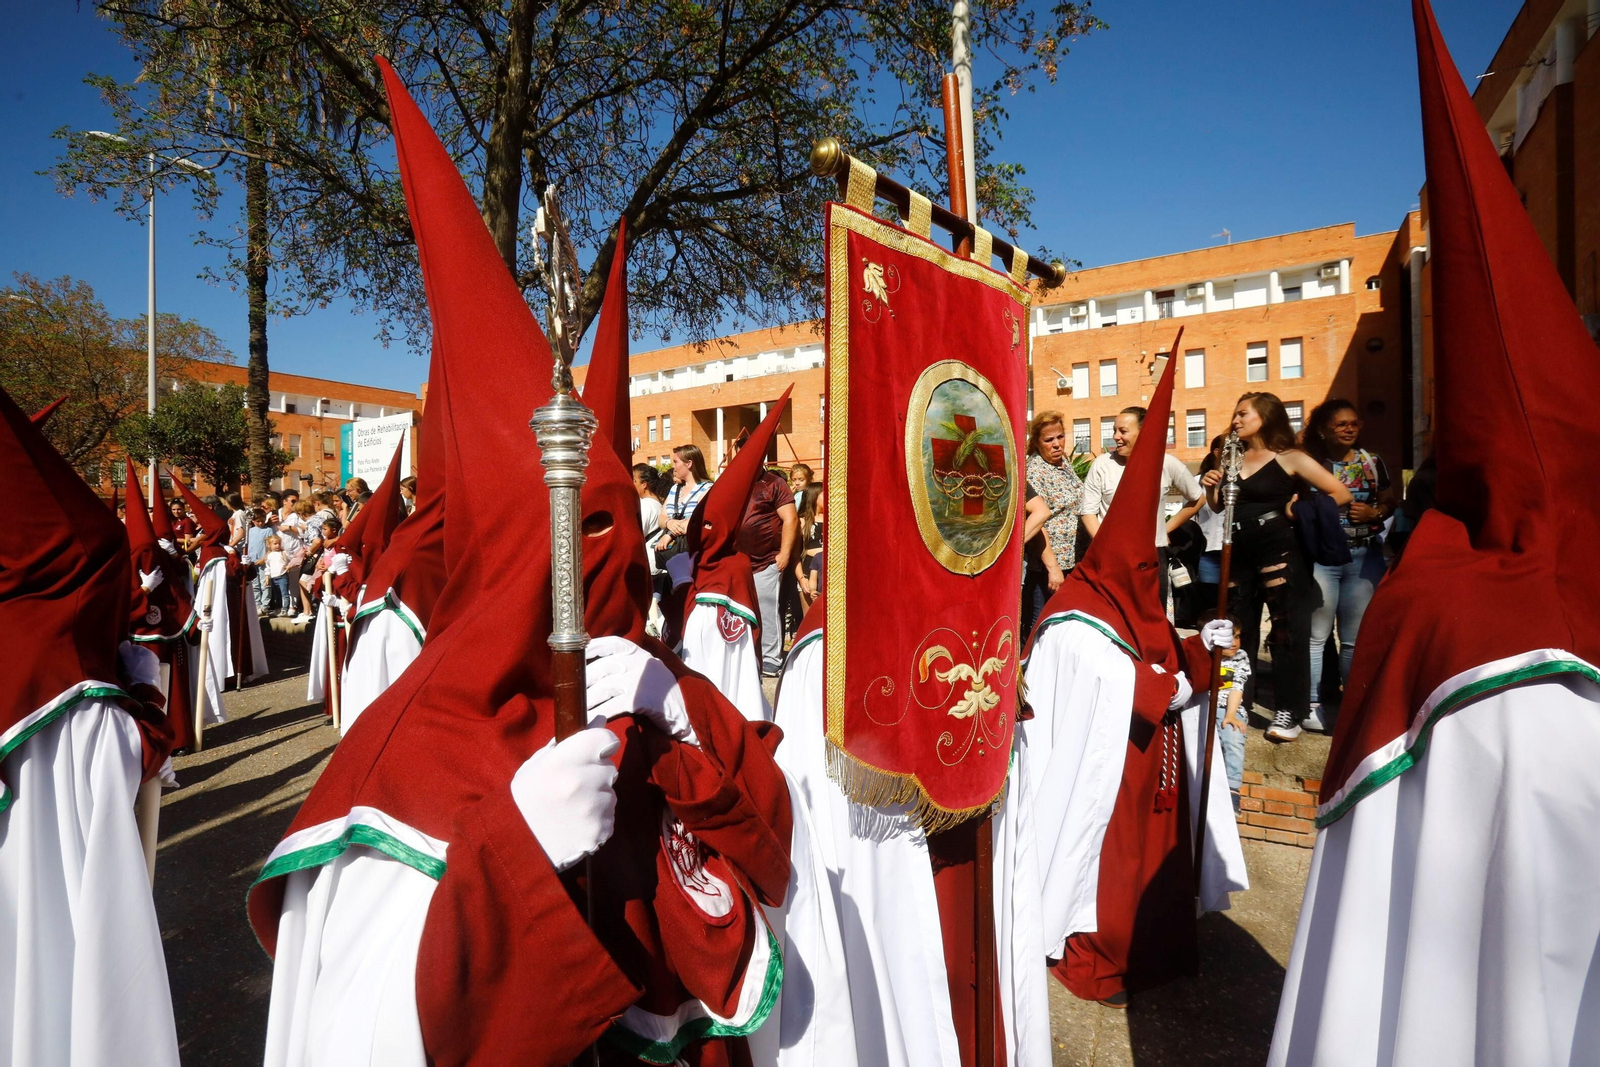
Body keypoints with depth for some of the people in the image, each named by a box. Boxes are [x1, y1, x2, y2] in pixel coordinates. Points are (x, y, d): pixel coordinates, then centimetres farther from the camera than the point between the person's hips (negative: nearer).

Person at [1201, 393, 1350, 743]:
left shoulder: (1290, 458, -4)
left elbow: (1341, 494, -5)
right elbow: (1219, 508, 14)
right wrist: (1211, 487, -4)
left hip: (1279, 554, -5)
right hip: (1239, 556, 5)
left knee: (1286, 633, 0)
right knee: (1238, 633, 11)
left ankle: (1288, 713, 8)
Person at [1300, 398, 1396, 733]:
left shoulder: (1372, 462, 9)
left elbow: (1389, 502, 14)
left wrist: (1374, 513, -5)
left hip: (1365, 556, 4)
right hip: (1321, 556, -3)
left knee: (1356, 637, 11)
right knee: (1317, 635, 1)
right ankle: (1311, 704, 9)